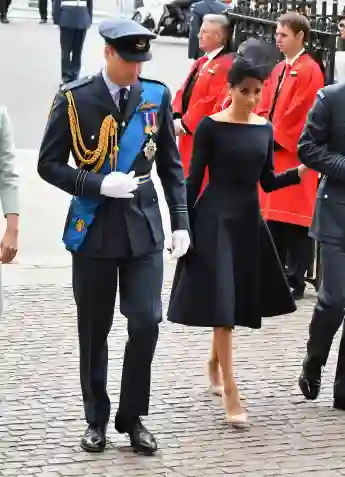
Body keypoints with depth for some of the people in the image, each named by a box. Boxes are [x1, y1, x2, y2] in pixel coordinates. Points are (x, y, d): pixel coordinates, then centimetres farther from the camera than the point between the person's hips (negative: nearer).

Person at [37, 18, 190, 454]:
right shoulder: (75, 99, -6)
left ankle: (132, 417, 12)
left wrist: (180, 222, 3)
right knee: (94, 332, 7)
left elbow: (171, 164, 9)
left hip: (144, 226, 2)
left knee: (146, 323, -6)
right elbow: (49, 164, -4)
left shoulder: (157, 95, 2)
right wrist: (98, 184, -17)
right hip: (94, 228, -1)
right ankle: (96, 419, 23)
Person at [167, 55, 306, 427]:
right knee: (221, 303, -8)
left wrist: (301, 171, -7)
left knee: (238, 301, 13)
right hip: (215, 219, -5)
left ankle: (215, 363, 37)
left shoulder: (265, 129, 7)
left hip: (249, 219, 5)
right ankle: (230, 392, -6)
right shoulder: (210, 127, -8)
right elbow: (194, 179, -7)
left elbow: (267, 182, 10)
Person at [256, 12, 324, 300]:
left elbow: (301, 114, -16)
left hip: (295, 155, -8)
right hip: (274, 152, 8)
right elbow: (265, 108, 15)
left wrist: (277, 138, -12)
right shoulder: (278, 70, 16)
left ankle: (295, 281, 1)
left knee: (295, 219, -4)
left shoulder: (310, 71, -10)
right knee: (273, 215, 11)